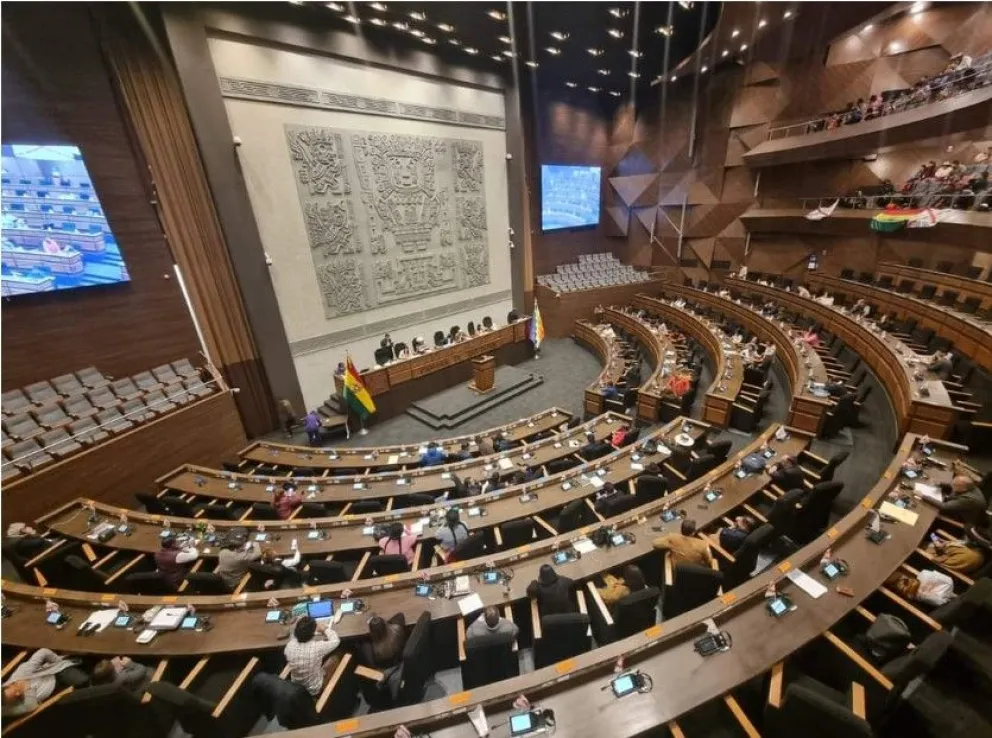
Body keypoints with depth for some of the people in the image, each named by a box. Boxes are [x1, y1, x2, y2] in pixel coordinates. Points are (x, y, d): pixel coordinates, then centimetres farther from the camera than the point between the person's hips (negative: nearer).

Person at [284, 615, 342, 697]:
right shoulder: (317, 647, -34)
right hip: (314, 690, -4)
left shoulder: (289, 646, -25)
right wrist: (325, 629, -2)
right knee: (334, 660, 19)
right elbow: (336, 641, -14)